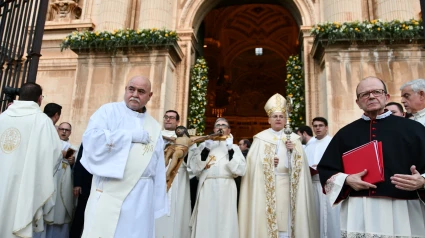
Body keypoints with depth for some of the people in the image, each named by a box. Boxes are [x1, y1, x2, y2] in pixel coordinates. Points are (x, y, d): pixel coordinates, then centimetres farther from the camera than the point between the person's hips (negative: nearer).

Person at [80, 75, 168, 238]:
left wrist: (157, 203, 6)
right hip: (109, 192, -3)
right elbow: (91, 138, -15)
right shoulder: (108, 111, 3)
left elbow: (158, 169, 11)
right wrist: (131, 135, -11)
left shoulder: (155, 127, 13)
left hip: (141, 196, 3)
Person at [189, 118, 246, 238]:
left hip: (226, 189, 0)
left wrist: (231, 152, -13)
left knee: (225, 224, 0)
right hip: (207, 189, 0)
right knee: (205, 223, 1)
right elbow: (193, 167, 3)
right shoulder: (205, 144, 13)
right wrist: (204, 151, -10)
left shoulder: (234, 147, 12)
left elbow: (241, 170, -1)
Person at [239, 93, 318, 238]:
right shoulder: (260, 138, 4)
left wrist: (294, 151, -11)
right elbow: (253, 162, -2)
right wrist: (268, 161, -17)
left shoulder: (293, 138, 12)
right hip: (266, 186, -2)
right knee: (267, 218, -3)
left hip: (286, 185, 2)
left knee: (285, 220, 1)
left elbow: (300, 163, 5)